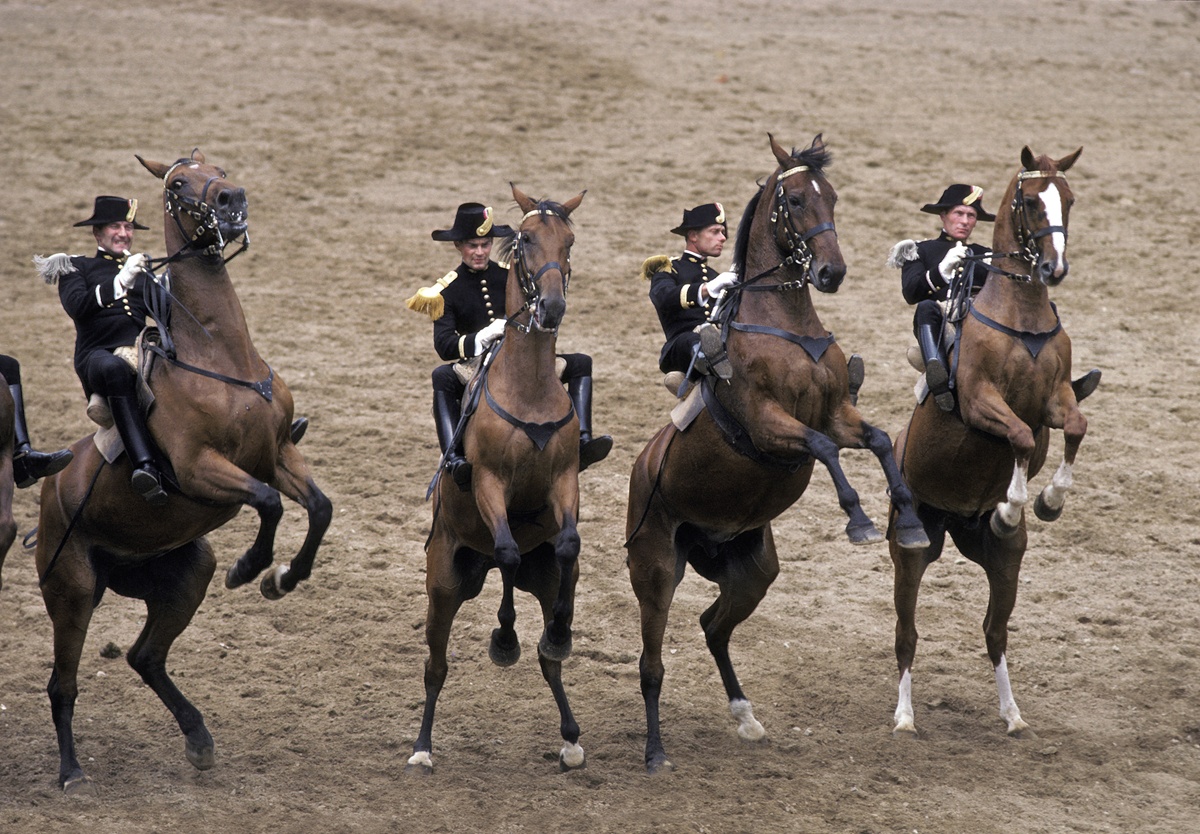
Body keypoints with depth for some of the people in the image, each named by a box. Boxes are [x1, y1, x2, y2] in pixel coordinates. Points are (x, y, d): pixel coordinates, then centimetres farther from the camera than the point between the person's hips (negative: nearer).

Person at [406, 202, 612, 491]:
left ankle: (582, 441, -28)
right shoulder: (446, 291, 0)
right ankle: (453, 459, -49)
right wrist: (483, 337, -28)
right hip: (476, 368, -4)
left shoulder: (510, 275, 9)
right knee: (442, 377, -36)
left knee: (580, 364, -12)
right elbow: (444, 345, -12)